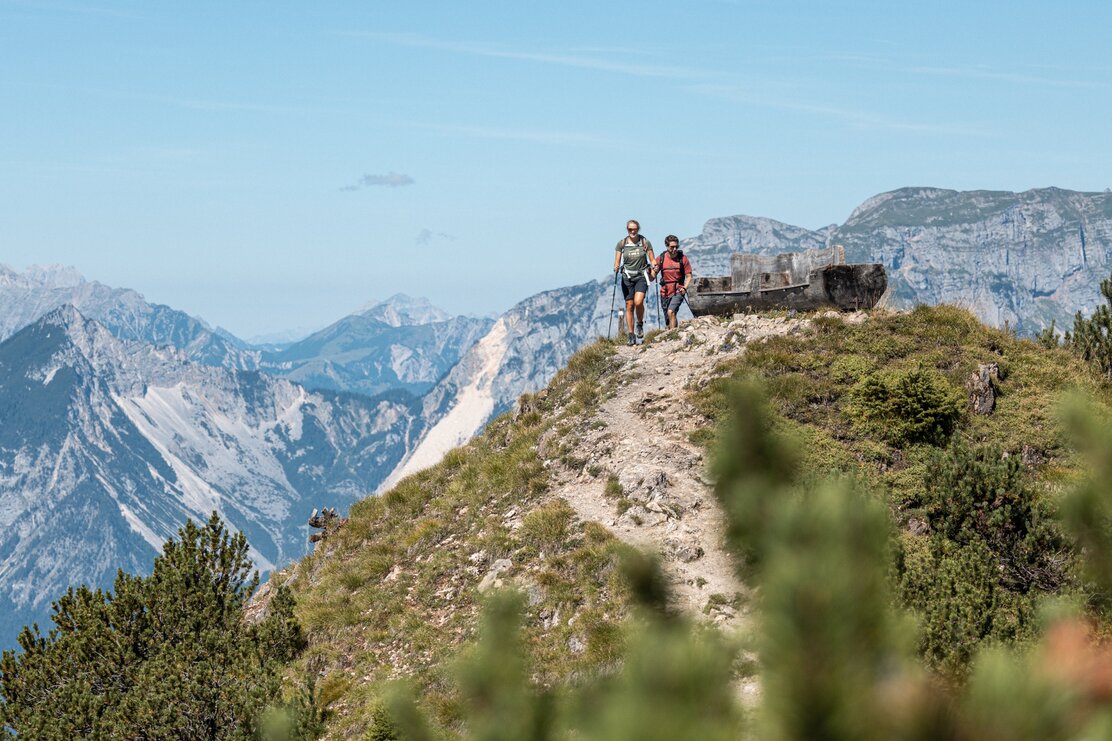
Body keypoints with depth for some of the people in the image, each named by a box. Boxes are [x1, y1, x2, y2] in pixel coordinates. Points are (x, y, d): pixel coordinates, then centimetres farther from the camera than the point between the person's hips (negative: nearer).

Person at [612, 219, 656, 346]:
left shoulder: (645, 242, 0)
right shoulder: (622, 244, 3)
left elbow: (652, 260, 3)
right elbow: (617, 262, 4)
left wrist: (653, 271, -16)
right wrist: (616, 268, -18)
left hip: (641, 276, -2)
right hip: (627, 277, 2)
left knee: (638, 302, -22)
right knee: (629, 306, 1)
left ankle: (640, 324, 6)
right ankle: (631, 336, 7)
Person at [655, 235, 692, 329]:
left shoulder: (683, 258, -4)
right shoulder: (661, 258, 0)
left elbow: (688, 276, 1)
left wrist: (684, 288, -15)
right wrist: (653, 271, -19)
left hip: (678, 291, -3)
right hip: (665, 292, 3)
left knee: (671, 312, -26)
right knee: (668, 321, 9)